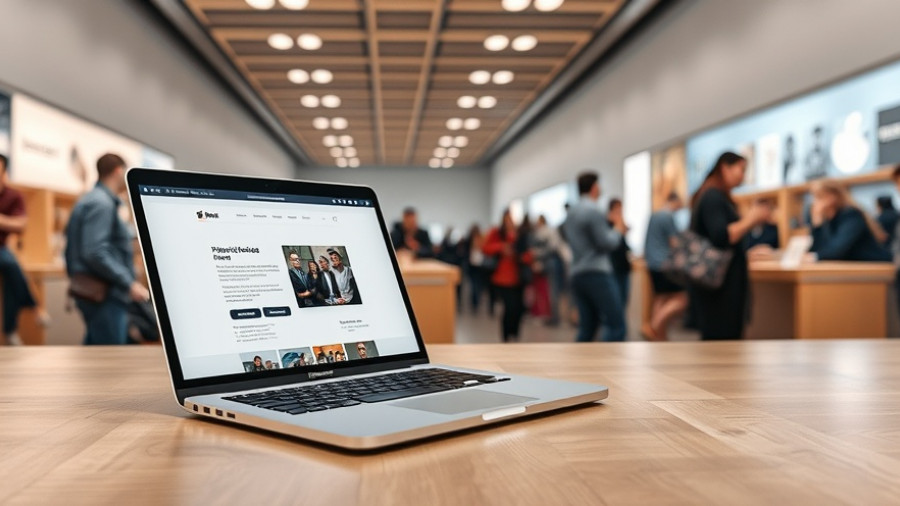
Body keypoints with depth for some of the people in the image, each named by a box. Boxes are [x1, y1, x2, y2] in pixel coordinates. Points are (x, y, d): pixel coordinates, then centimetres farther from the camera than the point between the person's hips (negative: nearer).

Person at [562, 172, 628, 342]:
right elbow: (606, 243, -12)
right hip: (597, 274, -9)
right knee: (616, 325, -7)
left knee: (587, 328, 8)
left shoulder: (571, 213, 17)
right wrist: (619, 229, 6)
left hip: (577, 275, 9)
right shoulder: (594, 210, -10)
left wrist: (608, 225, 19)